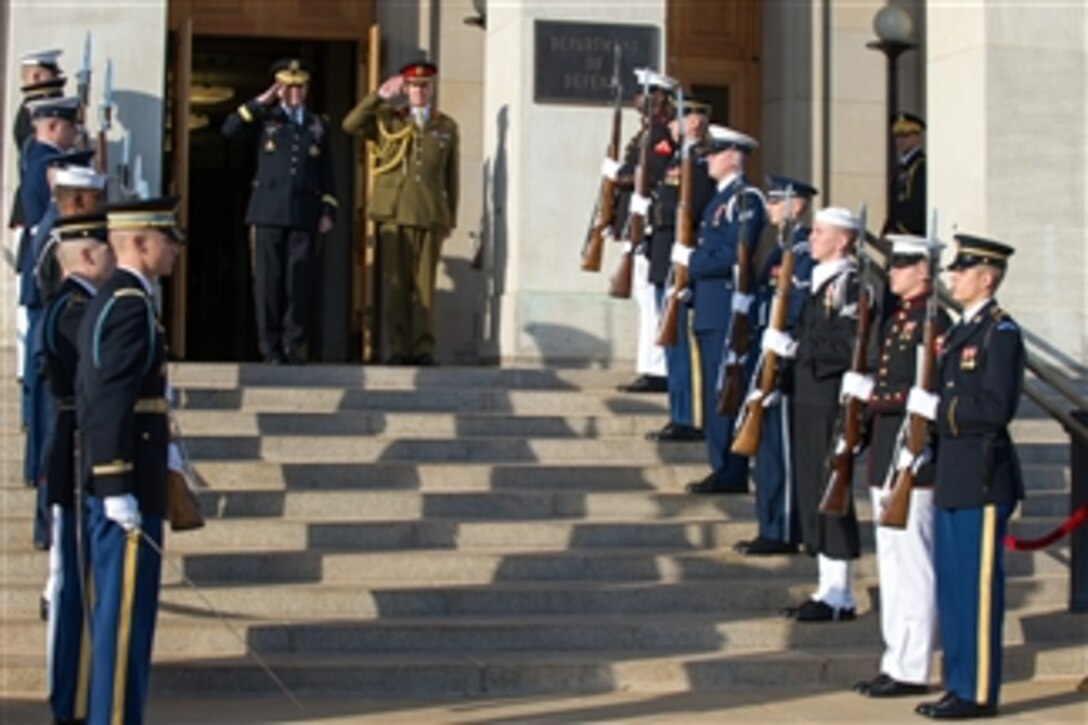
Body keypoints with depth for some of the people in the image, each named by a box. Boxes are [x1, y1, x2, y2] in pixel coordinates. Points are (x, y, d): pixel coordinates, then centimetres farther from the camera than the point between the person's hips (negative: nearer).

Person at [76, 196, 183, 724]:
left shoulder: (106, 300, 16)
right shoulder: (131, 304, -15)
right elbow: (111, 403, -22)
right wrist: (119, 490, -23)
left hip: (107, 486, 10)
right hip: (128, 488, -10)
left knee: (113, 614, 14)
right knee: (126, 616, -5)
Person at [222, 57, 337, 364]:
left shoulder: (318, 124, 16)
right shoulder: (265, 118, 12)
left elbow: (327, 172, 15)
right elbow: (229, 130, -4)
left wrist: (328, 211, 6)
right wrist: (261, 102, -2)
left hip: (304, 214, 1)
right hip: (269, 212, -1)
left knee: (300, 281, -3)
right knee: (269, 280, -3)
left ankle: (294, 346, 3)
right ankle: (271, 347, 2)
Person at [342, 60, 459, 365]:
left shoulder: (447, 127, 13)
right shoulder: (387, 120, 11)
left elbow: (452, 176, 14)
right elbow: (351, 124, -5)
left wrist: (451, 219, 12)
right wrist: (380, 96, -12)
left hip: (430, 215, 0)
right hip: (394, 214, 0)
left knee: (424, 283, -1)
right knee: (396, 283, -2)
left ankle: (423, 348, 1)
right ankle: (398, 348, 0)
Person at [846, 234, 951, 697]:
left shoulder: (932, 321, -14)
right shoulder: (898, 318, 15)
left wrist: (870, 392, -17)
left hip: (911, 461, -10)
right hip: (886, 459, 10)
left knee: (912, 567, -3)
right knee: (892, 565, 15)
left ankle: (911, 671, 3)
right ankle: (896, 663, 23)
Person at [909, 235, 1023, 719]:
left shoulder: (1001, 332, -11)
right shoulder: (961, 330, 17)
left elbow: (998, 407, -21)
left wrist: (936, 406, -19)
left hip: (982, 479, -9)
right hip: (952, 478, 9)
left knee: (978, 588, -3)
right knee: (951, 585, 13)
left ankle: (980, 693, 4)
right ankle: (959, 684, 22)